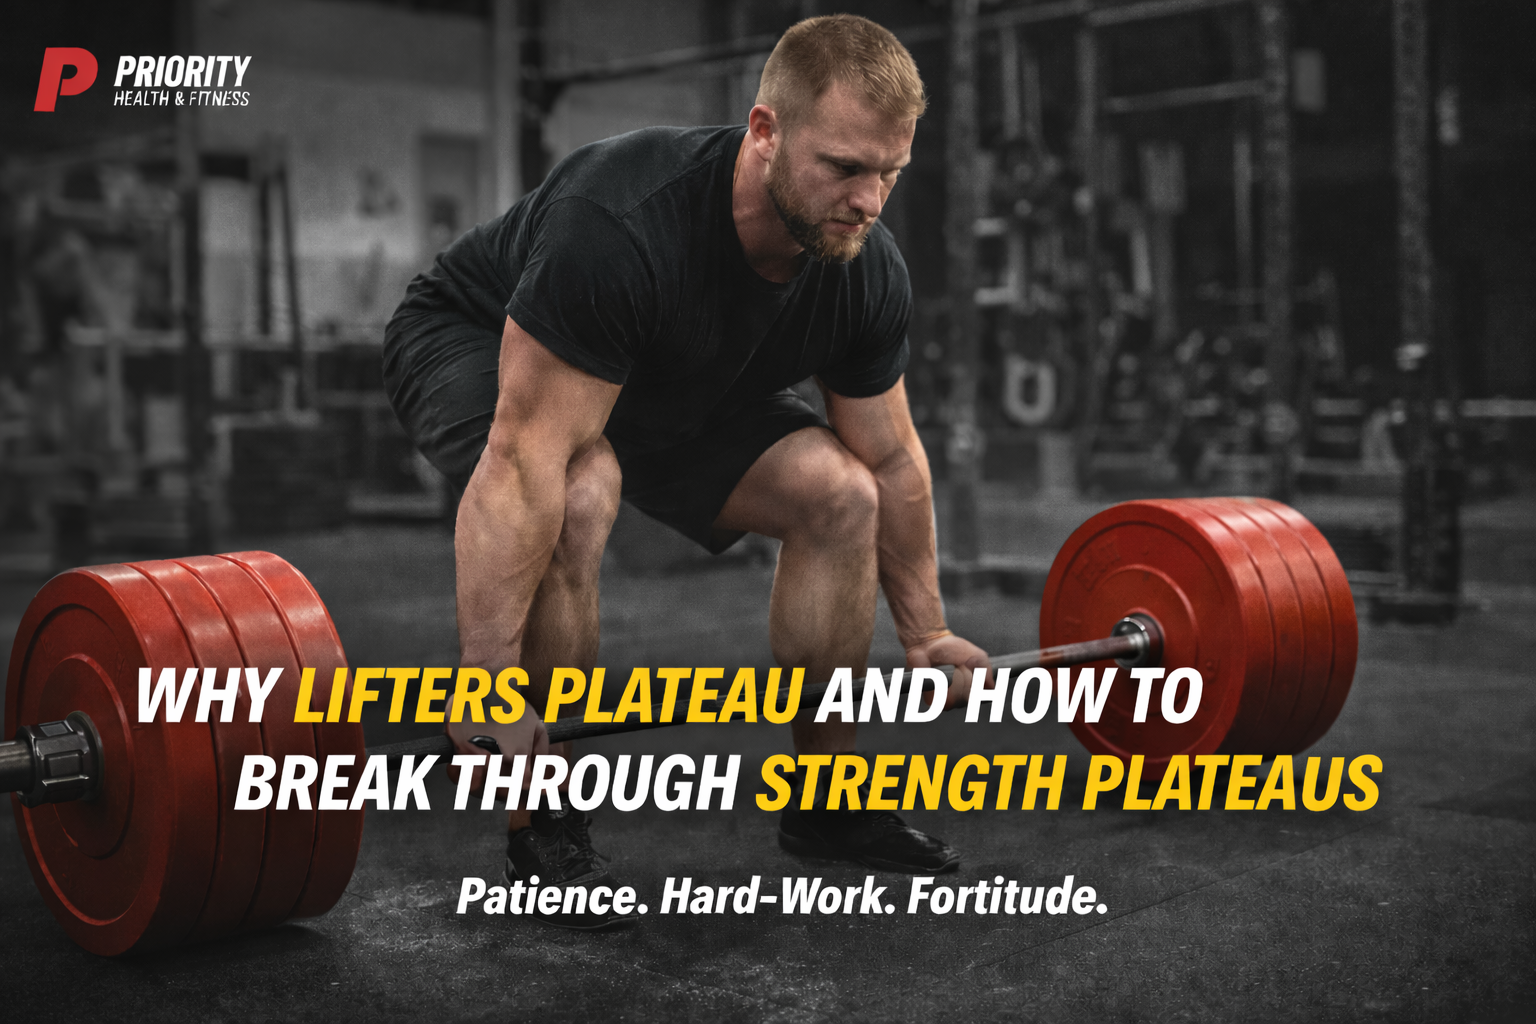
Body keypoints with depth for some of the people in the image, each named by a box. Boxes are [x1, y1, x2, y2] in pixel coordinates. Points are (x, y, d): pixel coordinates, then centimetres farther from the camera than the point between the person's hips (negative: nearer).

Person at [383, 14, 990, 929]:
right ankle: (545, 829, -18)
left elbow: (890, 460, -5)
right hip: (476, 346, -6)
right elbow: (530, 457, -43)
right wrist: (487, 686, -45)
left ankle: (824, 799, 6)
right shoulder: (622, 227, -42)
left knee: (839, 494, -9)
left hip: (671, 384, 6)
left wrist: (926, 631, 1)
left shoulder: (867, 271, -20)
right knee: (580, 497, -37)